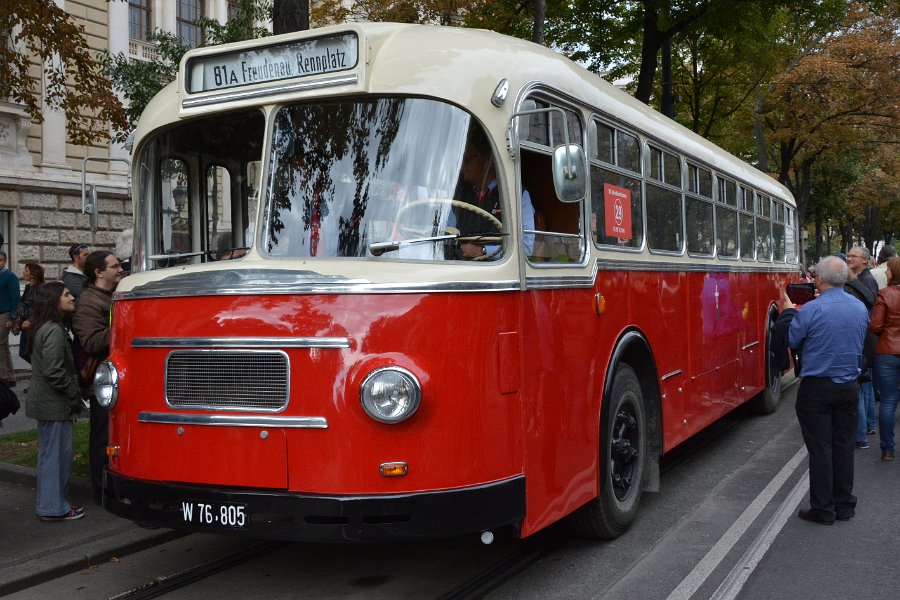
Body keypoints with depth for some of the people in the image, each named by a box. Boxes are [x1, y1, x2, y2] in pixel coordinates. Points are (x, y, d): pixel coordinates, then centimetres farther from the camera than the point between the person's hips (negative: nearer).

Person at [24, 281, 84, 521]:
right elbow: (54, 372, -24)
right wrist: (74, 395, -14)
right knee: (57, 453, -2)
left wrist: (72, 394, 16)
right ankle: (54, 508, 5)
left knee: (48, 452, 17)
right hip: (55, 405, -10)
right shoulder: (54, 331, -20)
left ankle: (48, 503, 27)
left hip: (44, 402, 10)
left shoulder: (42, 328, 11)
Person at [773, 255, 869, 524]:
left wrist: (787, 312, 6)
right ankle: (844, 506, 21)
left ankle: (822, 509, 8)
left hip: (817, 388, -5)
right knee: (844, 446, 13)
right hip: (849, 386, 5)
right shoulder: (860, 308, 2)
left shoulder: (811, 310, -17)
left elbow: (787, 342, -9)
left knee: (820, 449, 2)